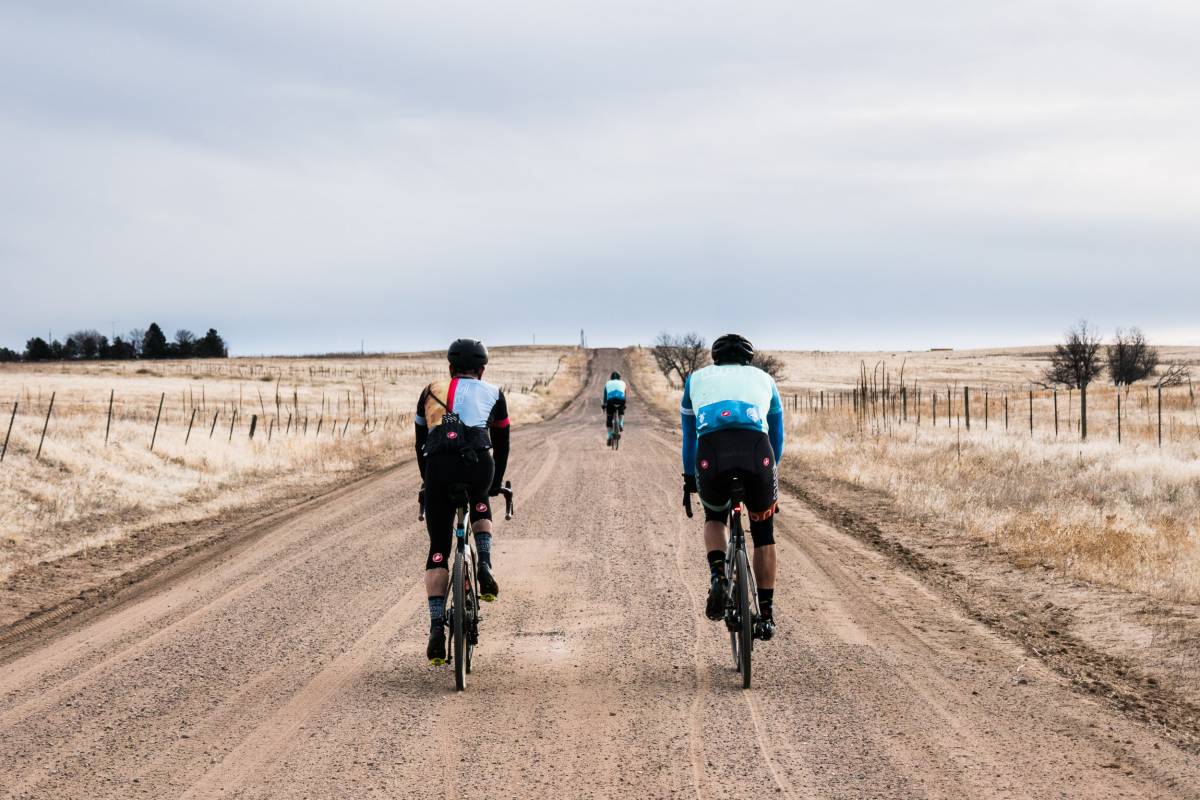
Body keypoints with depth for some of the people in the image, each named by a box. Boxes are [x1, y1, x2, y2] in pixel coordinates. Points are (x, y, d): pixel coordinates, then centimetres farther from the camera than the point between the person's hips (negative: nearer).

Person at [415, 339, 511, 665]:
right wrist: (496, 484, 44)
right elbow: (502, 444, 30)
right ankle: (485, 567, 14)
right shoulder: (493, 393, 24)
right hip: (478, 463, 0)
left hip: (438, 467, 0)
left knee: (437, 550, 10)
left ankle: (436, 627, -2)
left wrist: (428, 481, 45)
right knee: (480, 502, 36)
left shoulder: (431, 391, 28)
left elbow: (420, 442, 33)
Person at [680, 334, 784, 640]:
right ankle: (766, 614, 19)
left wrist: (689, 478, 52)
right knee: (763, 532, 24)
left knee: (714, 517, 31)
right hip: (756, 452, 0)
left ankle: (717, 575, 5)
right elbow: (777, 435, 43)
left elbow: (689, 435, 41)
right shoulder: (764, 379, 33)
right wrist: (773, 474, 58)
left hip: (711, 454, 0)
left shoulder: (697, 378, 33)